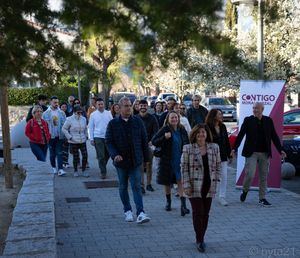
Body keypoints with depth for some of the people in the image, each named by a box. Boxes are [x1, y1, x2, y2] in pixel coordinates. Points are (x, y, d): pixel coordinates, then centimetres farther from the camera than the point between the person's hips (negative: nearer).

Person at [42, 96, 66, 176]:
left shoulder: (61, 113, 3)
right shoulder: (46, 113, -1)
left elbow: (64, 124, 4)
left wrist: (65, 134, -4)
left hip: (59, 136, 0)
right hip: (51, 136, 0)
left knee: (59, 153, -4)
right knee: (52, 153, 11)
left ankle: (60, 169, -8)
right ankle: (53, 167, 27)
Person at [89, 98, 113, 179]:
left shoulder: (108, 113, 4)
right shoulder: (93, 115, 1)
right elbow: (90, 127, 3)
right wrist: (91, 139, -2)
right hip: (98, 137, -2)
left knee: (107, 155, 12)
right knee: (101, 156, -4)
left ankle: (103, 167, 36)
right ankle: (103, 172, 3)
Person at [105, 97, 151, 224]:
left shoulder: (137, 122, 1)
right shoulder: (113, 124, -2)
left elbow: (144, 140, 6)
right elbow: (108, 141, -2)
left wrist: (145, 157, 5)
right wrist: (114, 155, -17)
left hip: (135, 161, -1)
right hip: (121, 160, 1)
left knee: (136, 186, -6)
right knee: (123, 187, 12)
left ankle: (140, 213, -7)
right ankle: (127, 211, 27)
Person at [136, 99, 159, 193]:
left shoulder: (152, 118, 4)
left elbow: (156, 131, -1)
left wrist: (151, 141, -16)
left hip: (149, 144, 1)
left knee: (149, 165, 6)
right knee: (140, 165, -5)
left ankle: (149, 184, 18)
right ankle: (141, 185, -1)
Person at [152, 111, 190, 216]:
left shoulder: (182, 130, 4)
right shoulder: (164, 130, -7)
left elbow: (187, 144, 17)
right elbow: (153, 141, -10)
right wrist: (164, 137, -25)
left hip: (180, 161, 1)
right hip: (167, 161, -1)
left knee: (181, 182, -9)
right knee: (167, 182, 12)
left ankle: (183, 205, -13)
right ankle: (168, 201, 33)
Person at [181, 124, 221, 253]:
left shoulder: (214, 148, 6)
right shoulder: (188, 148, -2)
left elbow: (218, 165, 12)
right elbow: (184, 167, -4)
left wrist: (215, 180, 3)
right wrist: (187, 185, -10)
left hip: (209, 186, 3)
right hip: (195, 186, -3)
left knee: (205, 213, 9)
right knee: (198, 213, -6)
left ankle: (201, 238, 23)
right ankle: (199, 240, 4)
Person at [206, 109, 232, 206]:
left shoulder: (223, 127, 7)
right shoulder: (207, 128, -10)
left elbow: (227, 141, 12)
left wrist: (229, 155, 11)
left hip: (222, 156, 5)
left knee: (224, 177, 1)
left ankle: (222, 197, 11)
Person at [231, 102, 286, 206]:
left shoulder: (268, 120, 7)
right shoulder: (248, 120, 0)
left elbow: (274, 136, 8)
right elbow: (240, 135, -4)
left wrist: (280, 150, 0)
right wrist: (234, 148, -13)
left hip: (265, 153, 3)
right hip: (251, 153, -3)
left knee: (263, 176, 7)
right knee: (250, 174, -9)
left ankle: (262, 198, 18)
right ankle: (245, 191, 18)